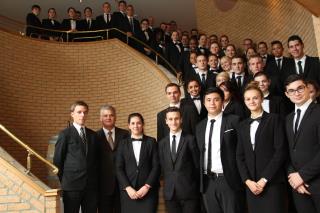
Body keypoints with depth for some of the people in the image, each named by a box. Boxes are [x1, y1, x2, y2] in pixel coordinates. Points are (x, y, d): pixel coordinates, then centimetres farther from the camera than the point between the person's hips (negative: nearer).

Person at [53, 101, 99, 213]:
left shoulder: (93, 135, 12)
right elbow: (57, 160, -1)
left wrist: (95, 178, 9)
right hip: (72, 184, -4)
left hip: (91, 184, 4)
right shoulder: (65, 134, -2)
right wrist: (64, 179, 0)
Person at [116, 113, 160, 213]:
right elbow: (119, 168, 3)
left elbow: (156, 166, 0)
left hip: (148, 190, -1)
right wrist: (127, 187, -8)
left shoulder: (151, 142, 6)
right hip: (128, 191, 1)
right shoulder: (123, 143, 8)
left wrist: (147, 186, -9)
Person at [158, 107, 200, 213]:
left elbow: (197, 164, -1)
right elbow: (162, 166, 12)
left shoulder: (190, 139, -2)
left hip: (188, 191, -3)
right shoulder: (162, 143, 10)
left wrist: (196, 187, 2)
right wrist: (167, 183, 5)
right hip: (169, 192, 3)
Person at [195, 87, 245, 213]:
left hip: (229, 180, -4)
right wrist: (200, 179, 7)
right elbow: (200, 153, 14)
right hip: (207, 181, 5)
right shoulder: (200, 126, 13)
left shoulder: (233, 121, -1)